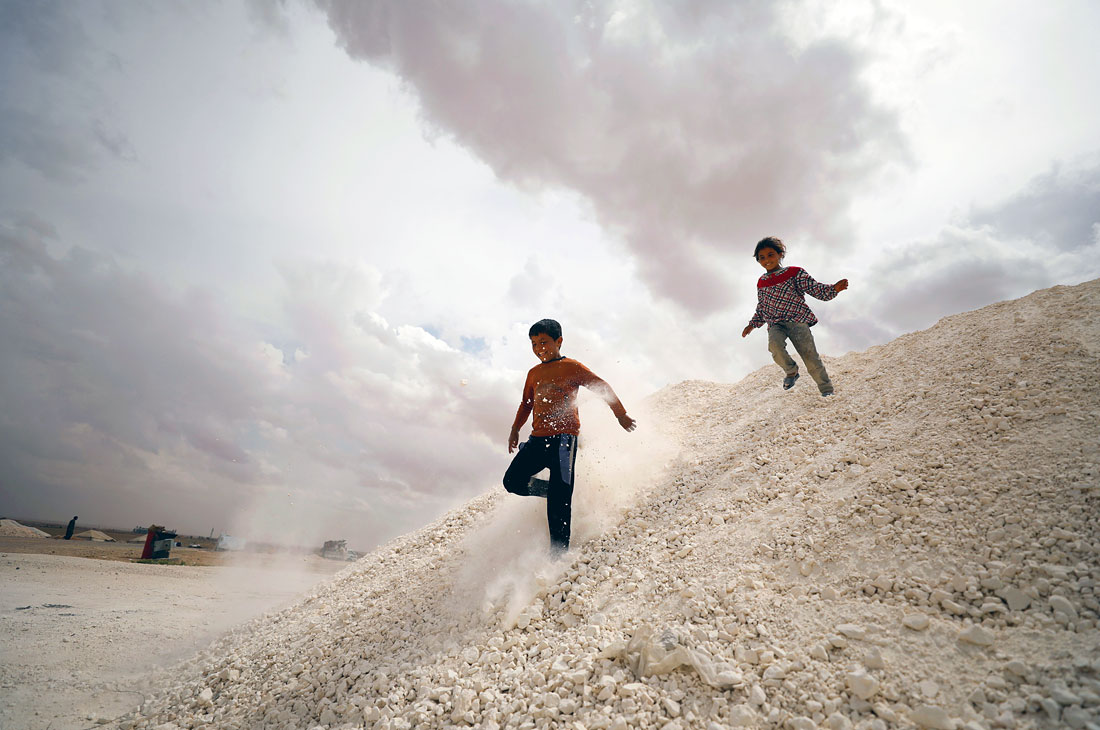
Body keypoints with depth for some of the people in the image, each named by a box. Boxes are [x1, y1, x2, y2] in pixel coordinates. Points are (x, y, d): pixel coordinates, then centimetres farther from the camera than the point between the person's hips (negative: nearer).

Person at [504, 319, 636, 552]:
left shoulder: (571, 367, 1)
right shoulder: (534, 373, 18)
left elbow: (602, 387, 4)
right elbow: (526, 403, 29)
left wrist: (621, 415, 3)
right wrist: (515, 428, 20)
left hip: (564, 437, -6)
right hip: (538, 438, 6)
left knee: (559, 500, -11)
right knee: (512, 481, -2)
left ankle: (559, 549, -3)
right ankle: (555, 491, 18)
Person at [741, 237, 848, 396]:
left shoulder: (794, 273, 4)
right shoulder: (761, 283, 16)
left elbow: (816, 289, -2)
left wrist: (834, 289, -20)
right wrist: (752, 324, 21)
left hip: (797, 319, -2)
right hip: (775, 324, 2)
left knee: (809, 354, -10)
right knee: (774, 344, -30)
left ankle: (827, 390, 6)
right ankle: (791, 371, -3)